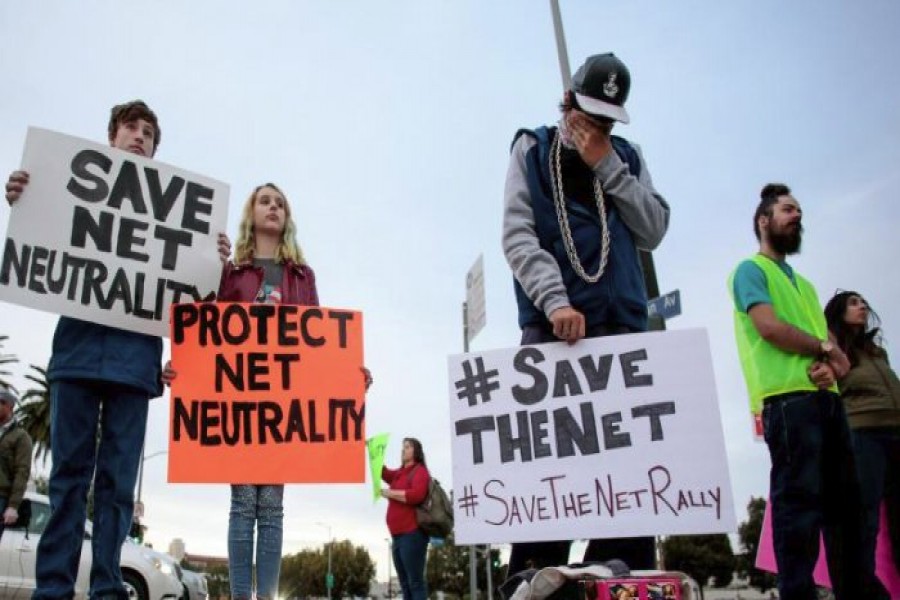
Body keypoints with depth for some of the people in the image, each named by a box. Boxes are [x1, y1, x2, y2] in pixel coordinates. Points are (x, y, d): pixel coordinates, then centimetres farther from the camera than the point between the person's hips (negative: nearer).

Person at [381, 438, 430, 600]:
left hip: (412, 534, -9)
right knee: (405, 583, 8)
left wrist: (390, 493, -12)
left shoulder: (419, 471, -5)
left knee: (415, 581, -10)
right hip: (398, 535, 9)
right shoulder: (399, 474, 22)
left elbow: (416, 495, -20)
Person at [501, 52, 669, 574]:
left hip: (622, 324, 3)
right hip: (551, 324, -3)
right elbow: (518, 236, -4)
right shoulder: (532, 150, 9)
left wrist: (608, 167, -2)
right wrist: (555, 301, -19)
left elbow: (654, 232, 6)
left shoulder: (627, 157, 18)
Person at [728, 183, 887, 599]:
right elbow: (769, 327, -12)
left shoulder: (803, 283, 29)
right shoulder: (751, 270, 4)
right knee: (799, 501, -12)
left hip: (825, 398, 8)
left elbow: (828, 340, 18)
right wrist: (824, 349, -1)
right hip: (787, 399, -8)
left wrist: (829, 365, -5)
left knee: (844, 501, 9)